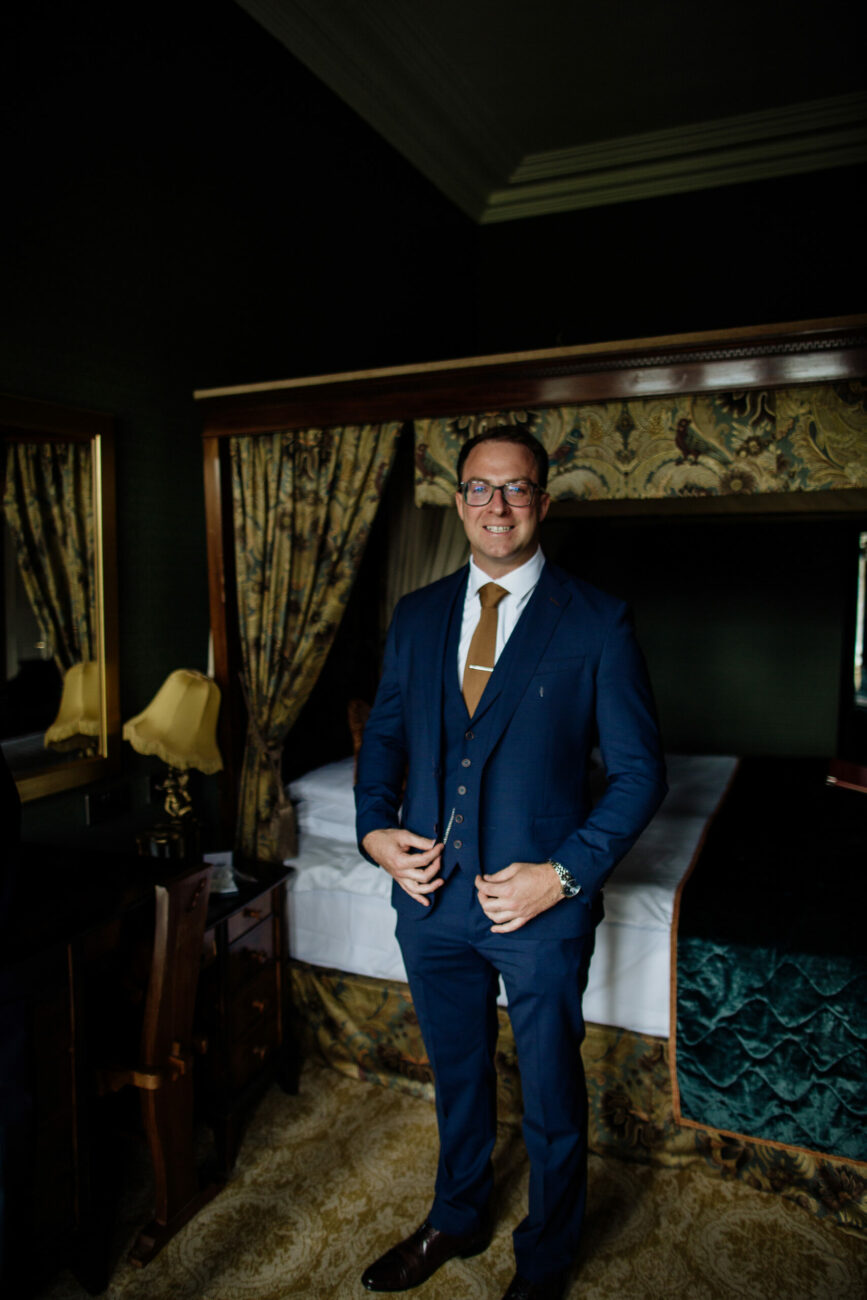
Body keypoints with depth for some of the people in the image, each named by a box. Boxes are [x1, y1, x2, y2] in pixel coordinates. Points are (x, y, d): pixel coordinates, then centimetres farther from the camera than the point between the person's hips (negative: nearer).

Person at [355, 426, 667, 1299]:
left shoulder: (597, 623, -10)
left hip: (539, 904, -3)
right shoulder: (416, 616, 3)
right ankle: (457, 1221, 52)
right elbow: (385, 735, 11)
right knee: (456, 1076, 25)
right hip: (430, 894, 4)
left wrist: (562, 876, -17)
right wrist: (375, 827, -5)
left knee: (550, 1099, 17)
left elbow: (639, 772, -9)